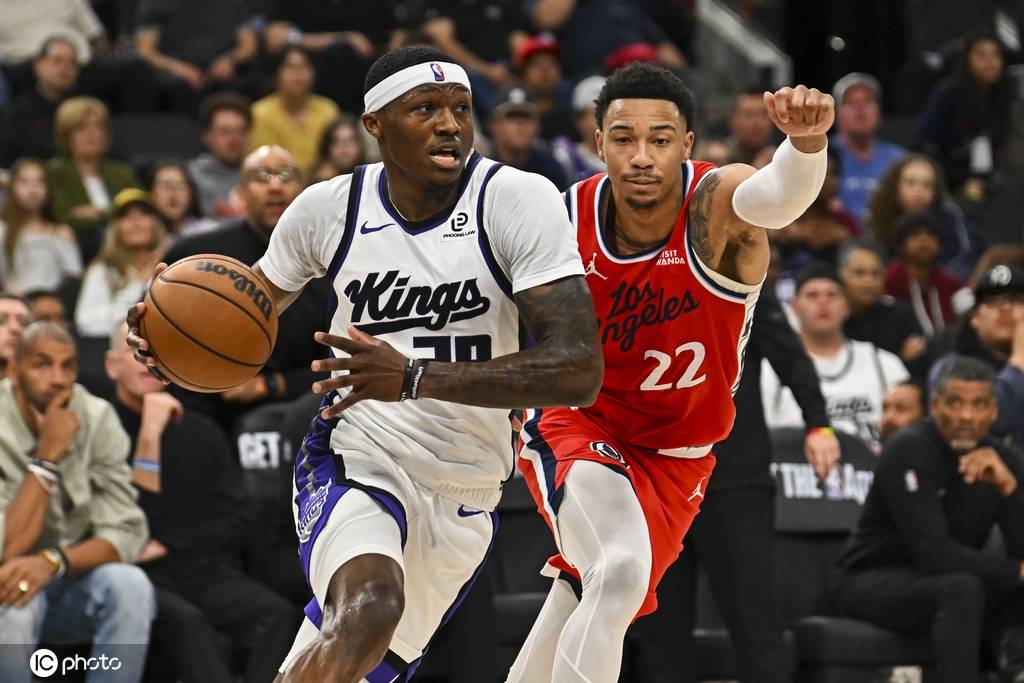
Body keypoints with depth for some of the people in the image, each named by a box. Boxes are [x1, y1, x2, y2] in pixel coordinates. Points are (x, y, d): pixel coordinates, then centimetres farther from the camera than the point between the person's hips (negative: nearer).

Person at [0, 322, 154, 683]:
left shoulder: (98, 419, -7)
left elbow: (125, 532, -13)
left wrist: (52, 561, -31)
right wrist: (48, 456, -26)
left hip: (72, 587, 3)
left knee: (129, 584, -28)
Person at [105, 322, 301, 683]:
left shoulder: (202, 433, 17)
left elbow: (234, 525, 13)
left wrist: (166, 546, -3)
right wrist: (149, 436, -12)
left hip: (207, 570, 4)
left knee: (278, 614, -27)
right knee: (186, 620, -38)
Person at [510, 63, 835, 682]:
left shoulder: (716, 203, -24)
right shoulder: (567, 218, -16)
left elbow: (781, 194, -50)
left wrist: (807, 141, -71)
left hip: (673, 458, 2)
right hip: (573, 423, -2)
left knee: (584, 618, 12)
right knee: (622, 572, -30)